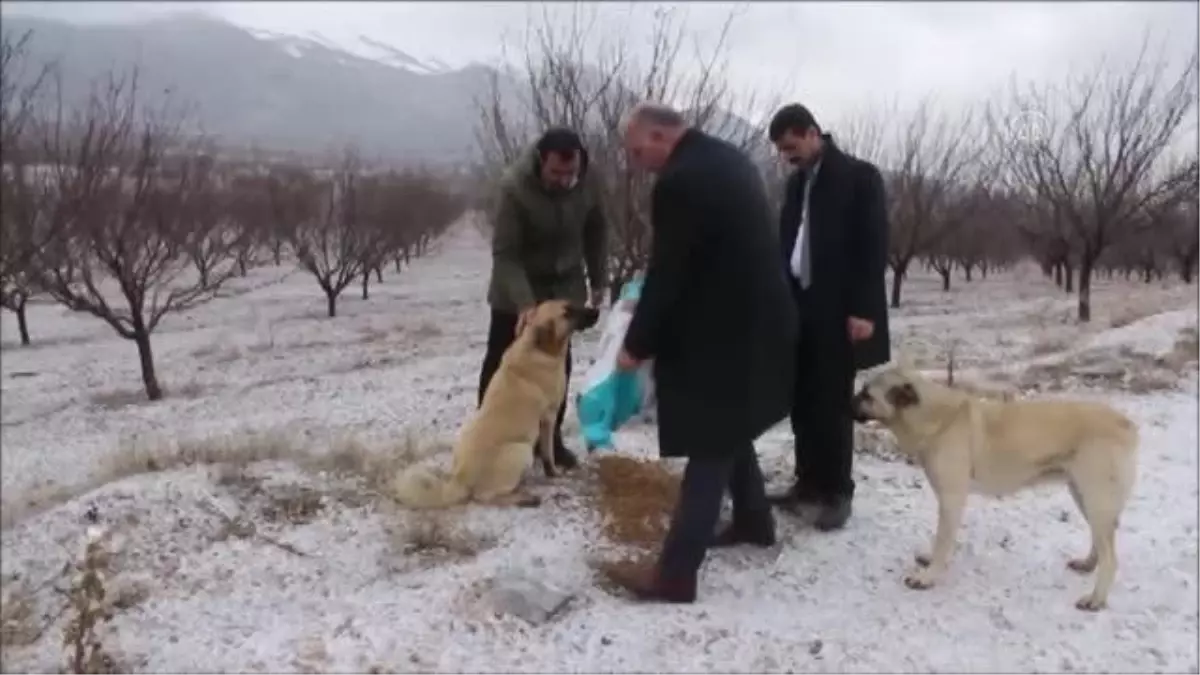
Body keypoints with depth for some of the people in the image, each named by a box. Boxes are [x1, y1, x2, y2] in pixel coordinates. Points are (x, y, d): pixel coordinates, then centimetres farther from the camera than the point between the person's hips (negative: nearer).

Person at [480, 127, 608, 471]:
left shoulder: (587, 182, -15)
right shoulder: (514, 186, -29)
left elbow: (596, 233, 3)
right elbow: (504, 254, -27)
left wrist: (598, 281, 7)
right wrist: (524, 303, -37)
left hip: (565, 285, 4)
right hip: (517, 289, -3)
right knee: (500, 363, 2)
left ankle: (551, 437, 19)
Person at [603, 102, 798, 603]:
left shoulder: (679, 182, -21)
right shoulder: (728, 159, 10)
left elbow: (666, 275, -19)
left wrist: (636, 346, -7)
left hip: (722, 336, -9)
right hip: (755, 322, 9)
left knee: (709, 450, -4)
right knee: (728, 434, 24)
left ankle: (675, 574, 5)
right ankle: (754, 522, 39)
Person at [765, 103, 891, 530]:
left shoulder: (859, 176, -5)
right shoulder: (797, 182, 14)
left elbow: (874, 245, -10)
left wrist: (864, 310, -16)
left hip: (838, 311, -6)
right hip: (799, 308, 6)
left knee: (832, 404, -1)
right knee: (803, 401, 8)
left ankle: (837, 492, 9)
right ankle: (808, 482, 19)